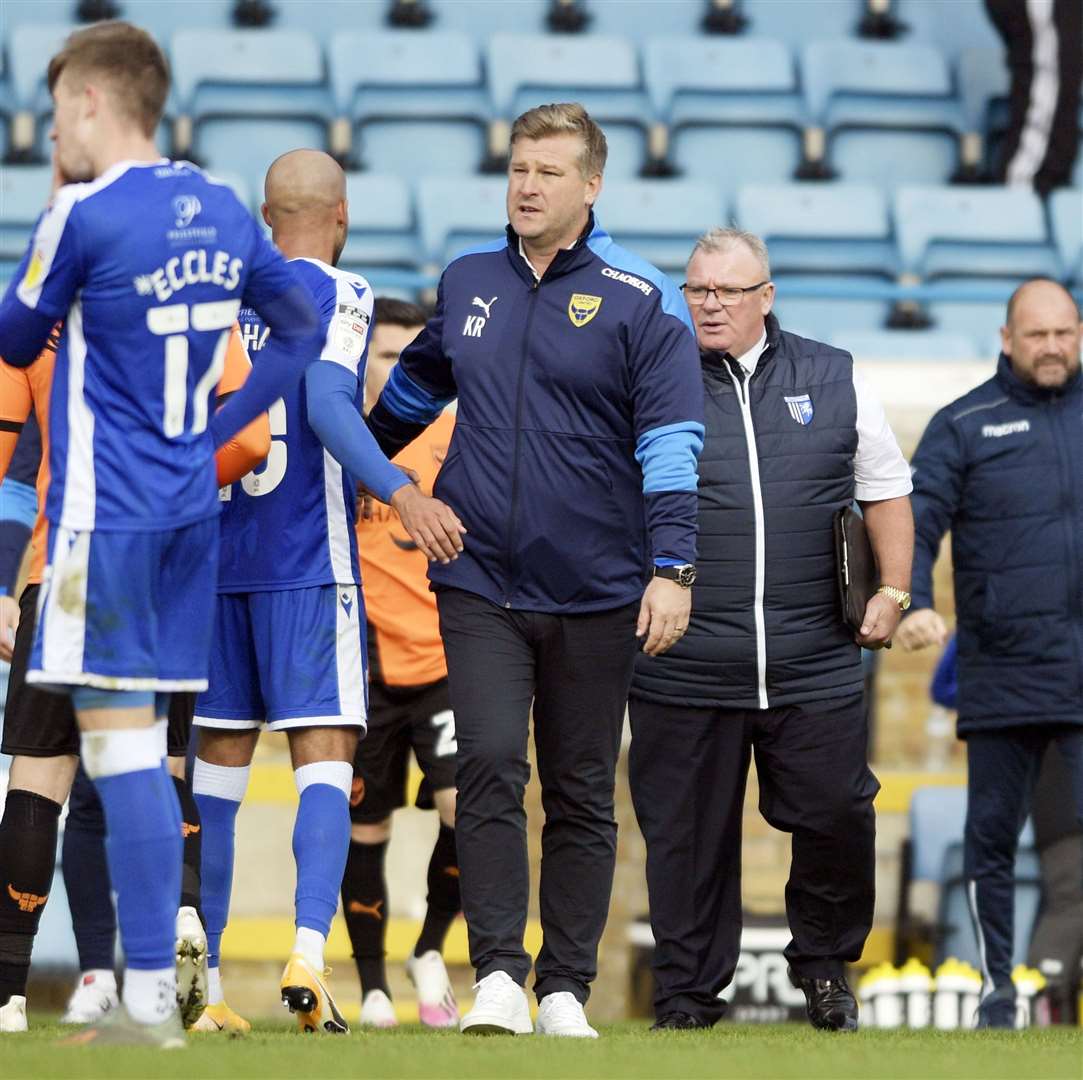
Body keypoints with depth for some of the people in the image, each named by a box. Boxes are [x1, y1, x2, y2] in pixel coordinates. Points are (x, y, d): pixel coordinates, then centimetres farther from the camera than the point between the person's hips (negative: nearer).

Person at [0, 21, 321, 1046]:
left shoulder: (82, 215, -12)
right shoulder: (221, 212, 9)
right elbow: (303, 330, 17)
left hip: (106, 515, -7)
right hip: (189, 504, 8)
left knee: (119, 742, -7)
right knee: (138, 746, 12)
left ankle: (149, 1001, -10)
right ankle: (152, 989, 14)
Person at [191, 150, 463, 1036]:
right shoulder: (338, 295, -4)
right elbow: (326, 406, -20)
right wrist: (402, 492, -30)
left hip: (216, 556, 5)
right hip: (307, 564, -5)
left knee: (218, 763, 8)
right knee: (325, 756, -7)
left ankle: (202, 985, 7)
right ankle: (308, 954, -26)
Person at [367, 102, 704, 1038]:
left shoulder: (641, 299, -3)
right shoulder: (467, 283, 9)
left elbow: (671, 440, -8)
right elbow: (413, 389, 28)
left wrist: (671, 570, -15)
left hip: (595, 591, -2)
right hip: (478, 580, 2)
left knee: (581, 793, 6)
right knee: (489, 766, -13)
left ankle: (566, 989, 13)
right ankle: (497, 976, -14)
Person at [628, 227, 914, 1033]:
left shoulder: (833, 380, 10)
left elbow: (885, 489, 17)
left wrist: (893, 590, 8)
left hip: (815, 664, 1)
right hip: (684, 666, -1)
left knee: (837, 816, 1)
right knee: (687, 836, 2)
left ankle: (826, 965, 22)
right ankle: (687, 993, 14)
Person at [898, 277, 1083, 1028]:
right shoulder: (964, 426, 4)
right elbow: (913, 520, -3)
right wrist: (912, 602, -20)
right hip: (1002, 676, 0)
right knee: (991, 838, 7)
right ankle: (997, 990, 17)